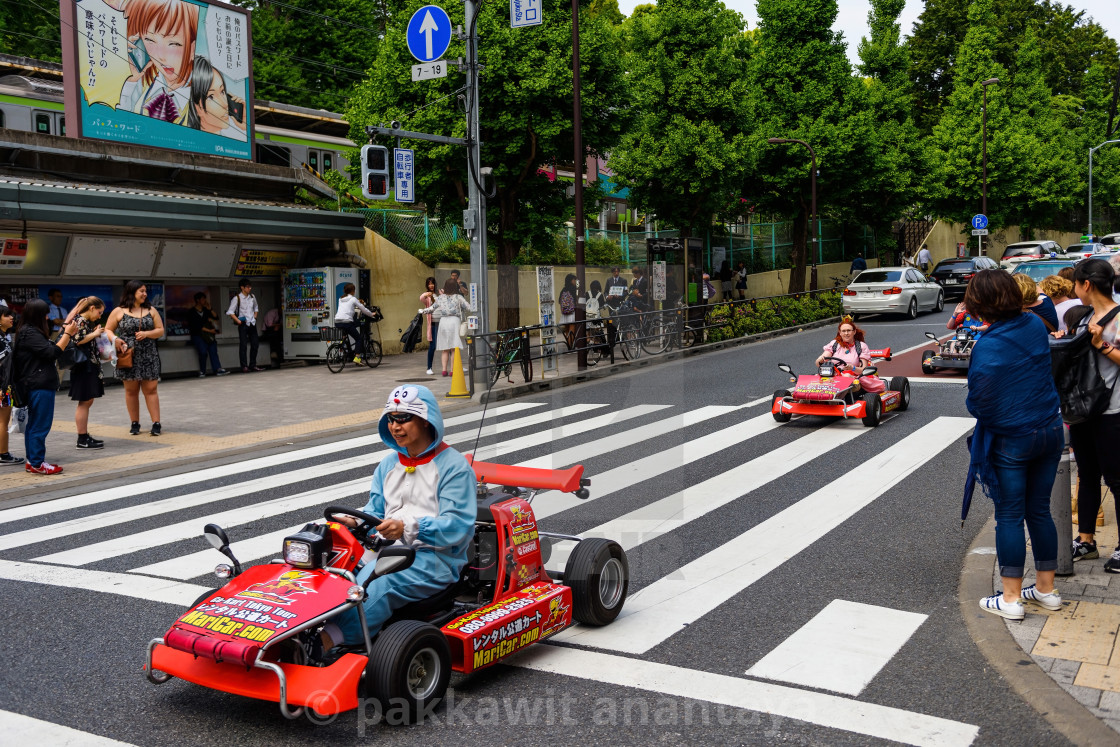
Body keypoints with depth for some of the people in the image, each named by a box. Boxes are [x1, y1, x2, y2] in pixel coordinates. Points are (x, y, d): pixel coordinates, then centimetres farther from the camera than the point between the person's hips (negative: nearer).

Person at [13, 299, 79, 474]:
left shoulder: (31, 331, 15)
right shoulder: (30, 333, -16)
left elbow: (52, 349, 17)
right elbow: (51, 353, -21)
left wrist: (67, 334, 11)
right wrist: (67, 334, -14)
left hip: (37, 385, 11)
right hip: (40, 386, -11)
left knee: (34, 424, 14)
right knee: (40, 425, -6)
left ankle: (32, 460, 21)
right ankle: (37, 463, -3)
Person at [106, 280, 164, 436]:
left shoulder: (151, 310, 9)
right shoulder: (119, 311, 2)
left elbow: (160, 330, 9)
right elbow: (107, 330, 6)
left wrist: (146, 333, -10)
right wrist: (115, 340, -14)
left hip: (149, 357, 1)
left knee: (150, 389, -3)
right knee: (131, 390, 4)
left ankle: (156, 423, -4)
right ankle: (135, 423, 13)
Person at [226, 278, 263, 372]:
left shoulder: (252, 297, 9)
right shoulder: (237, 298, -7)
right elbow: (230, 312, -9)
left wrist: (255, 317, 12)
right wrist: (238, 321, -13)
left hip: (252, 324, 6)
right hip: (243, 325, -6)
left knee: (255, 344, 5)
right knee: (243, 346, -6)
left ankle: (253, 365, 15)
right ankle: (244, 366, -3)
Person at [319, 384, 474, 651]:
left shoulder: (454, 467, -2)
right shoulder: (388, 465, 21)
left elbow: (458, 527, -12)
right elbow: (375, 511, 18)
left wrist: (408, 528, -26)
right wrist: (354, 522, -6)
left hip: (435, 557, -6)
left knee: (381, 581, -36)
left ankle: (329, 638, -54)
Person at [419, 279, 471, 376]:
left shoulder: (440, 298, 8)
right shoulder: (458, 297, 2)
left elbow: (432, 308, 17)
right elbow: (468, 309, 2)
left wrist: (423, 311, 35)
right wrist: (462, 314, 22)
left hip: (443, 321, 3)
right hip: (455, 321, -2)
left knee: (444, 349, 7)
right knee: (454, 348, -2)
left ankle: (444, 370, 2)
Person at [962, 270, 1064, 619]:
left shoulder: (986, 348, -21)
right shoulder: (1035, 325, -1)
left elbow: (979, 405, -18)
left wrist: (973, 403, 3)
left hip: (1010, 441, -6)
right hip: (1050, 432, 6)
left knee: (1009, 517, 4)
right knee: (1039, 510, 17)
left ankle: (1011, 599, 12)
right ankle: (1046, 589, 28)